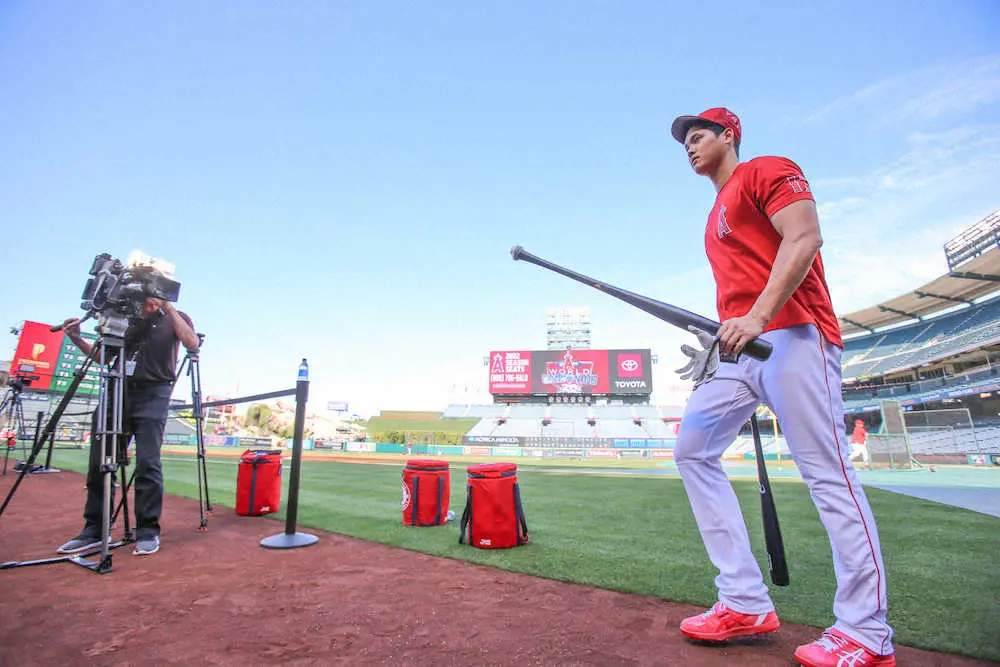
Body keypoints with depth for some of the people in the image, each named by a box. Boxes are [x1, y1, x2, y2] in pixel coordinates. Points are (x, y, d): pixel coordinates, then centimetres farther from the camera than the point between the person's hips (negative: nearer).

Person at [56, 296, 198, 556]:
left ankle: (148, 531, -2)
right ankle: (94, 530, 14)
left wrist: (168, 307, -16)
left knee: (147, 462, -10)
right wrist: (77, 339, 5)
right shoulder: (128, 319, 18)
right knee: (100, 461, 3)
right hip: (118, 391, 5)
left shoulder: (173, 318, 7)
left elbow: (192, 343, -14)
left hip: (152, 394, -5)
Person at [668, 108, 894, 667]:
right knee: (693, 449, 0)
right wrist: (727, 336, 16)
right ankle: (747, 605, 5)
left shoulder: (768, 171, 4)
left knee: (827, 473, -8)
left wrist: (757, 317, -25)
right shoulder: (719, 214, 29)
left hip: (792, 335, -9)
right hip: (740, 349, 9)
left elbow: (804, 239, -13)